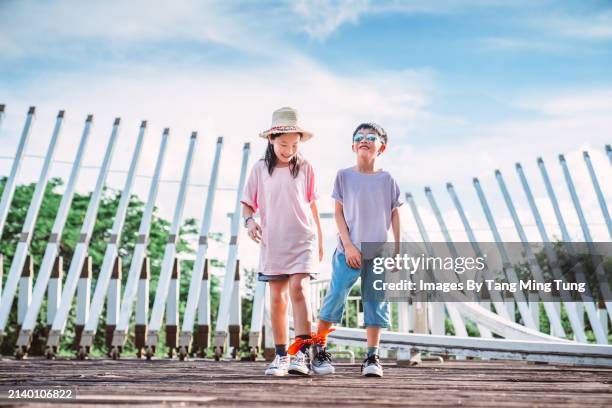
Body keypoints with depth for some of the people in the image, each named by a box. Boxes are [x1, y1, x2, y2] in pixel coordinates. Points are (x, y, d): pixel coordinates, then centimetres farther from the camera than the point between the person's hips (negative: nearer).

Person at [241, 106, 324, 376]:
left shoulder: (304, 168, 3)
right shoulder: (260, 169, 4)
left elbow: (313, 206, 10)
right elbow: (248, 203, 9)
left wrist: (320, 241, 14)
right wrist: (249, 221, -13)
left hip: (302, 240, -1)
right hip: (272, 242, 2)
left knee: (299, 289, -18)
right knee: (277, 298, 6)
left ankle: (302, 354, -17)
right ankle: (281, 356, 16)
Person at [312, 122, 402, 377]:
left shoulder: (387, 180, 5)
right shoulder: (344, 176, 2)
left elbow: (395, 214, 9)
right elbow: (339, 213, 0)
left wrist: (397, 250, 5)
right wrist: (348, 245, -8)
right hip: (349, 251, -1)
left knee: (376, 303, 4)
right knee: (335, 297, -4)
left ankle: (372, 357, 15)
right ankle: (319, 350, 10)